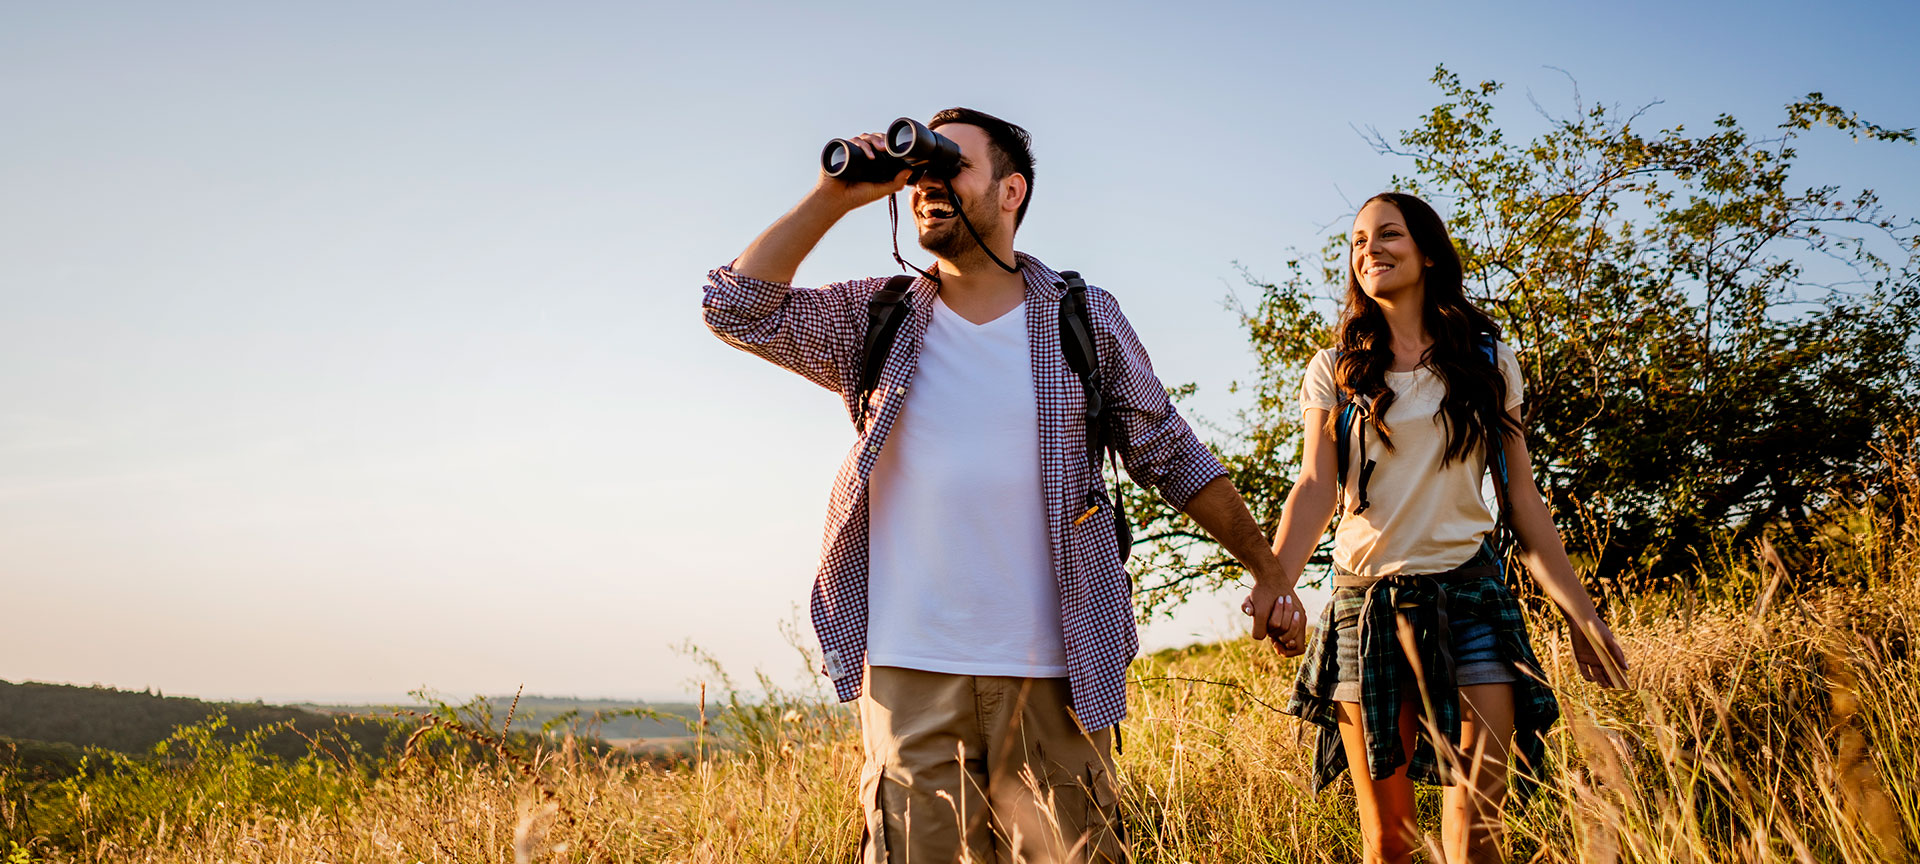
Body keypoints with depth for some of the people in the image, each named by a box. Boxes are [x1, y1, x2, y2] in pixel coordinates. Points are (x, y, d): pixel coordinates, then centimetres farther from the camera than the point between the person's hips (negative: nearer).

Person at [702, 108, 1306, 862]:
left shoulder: (1086, 319, 4)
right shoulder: (878, 318, 7)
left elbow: (1171, 458, 10)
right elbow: (739, 309, -3)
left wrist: (1268, 571, 8)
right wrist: (835, 198, -6)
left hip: (1050, 673, 0)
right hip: (908, 672, 1)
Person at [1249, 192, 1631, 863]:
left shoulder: (1487, 358, 9)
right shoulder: (1336, 371, 6)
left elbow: (1520, 493, 10)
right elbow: (1316, 485, -7)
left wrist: (1578, 610, 6)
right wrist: (1276, 582, -25)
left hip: (1468, 592, 0)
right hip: (1366, 600, 0)